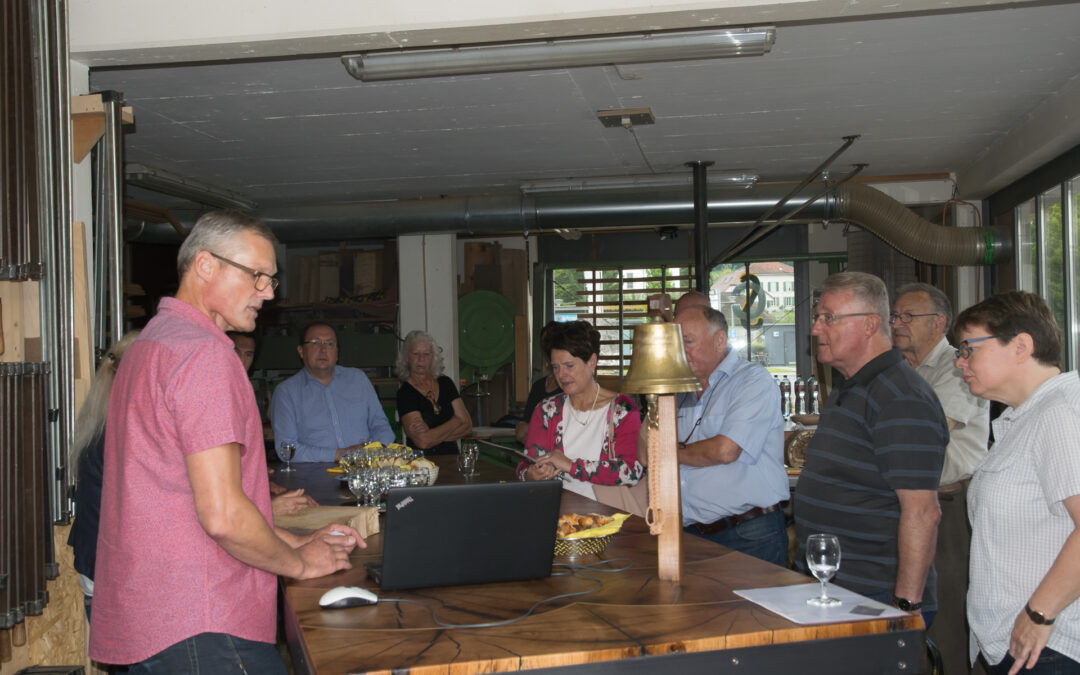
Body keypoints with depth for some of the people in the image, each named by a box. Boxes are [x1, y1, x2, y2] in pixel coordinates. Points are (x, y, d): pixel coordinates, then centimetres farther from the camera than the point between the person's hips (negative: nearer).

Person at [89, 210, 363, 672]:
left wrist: (296, 541, 17)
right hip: (200, 630, -10)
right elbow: (222, 515, -21)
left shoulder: (150, 343, 18)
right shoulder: (203, 352, -15)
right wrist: (300, 563, -3)